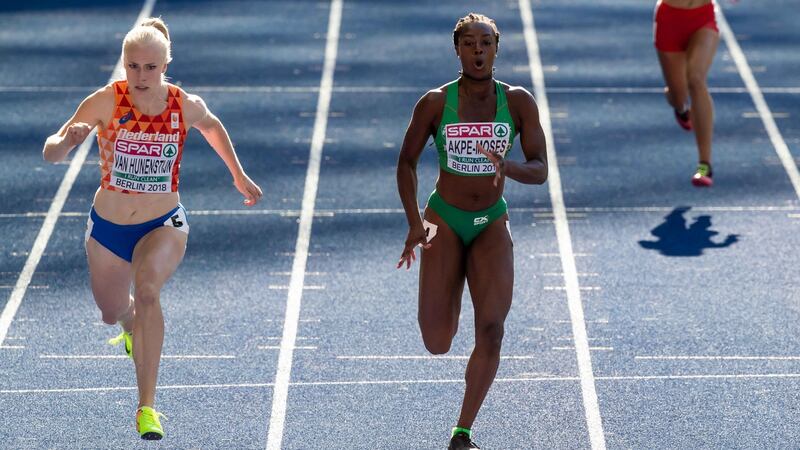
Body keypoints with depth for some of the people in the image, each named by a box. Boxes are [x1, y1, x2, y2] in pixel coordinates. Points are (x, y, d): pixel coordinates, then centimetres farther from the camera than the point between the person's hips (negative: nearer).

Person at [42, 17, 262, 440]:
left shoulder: (186, 106, -13)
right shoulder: (106, 101, -18)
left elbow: (212, 127, 12)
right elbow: (50, 154, -19)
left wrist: (239, 176, 19)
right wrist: (68, 139, -42)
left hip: (163, 225, -2)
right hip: (107, 226, 2)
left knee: (147, 291, -30)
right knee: (112, 313, 19)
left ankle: (147, 408, -26)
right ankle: (133, 326, 61)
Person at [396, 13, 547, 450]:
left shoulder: (518, 101, -6)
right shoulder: (435, 102, -9)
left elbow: (540, 169, -7)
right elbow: (406, 163, -1)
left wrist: (508, 167, -29)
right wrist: (415, 222, -13)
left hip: (492, 224, 1)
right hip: (444, 221, -1)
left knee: (491, 332, -14)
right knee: (437, 344, -10)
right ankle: (447, 296, 29)